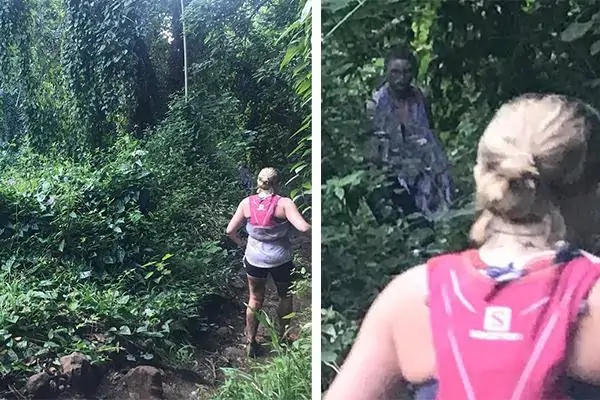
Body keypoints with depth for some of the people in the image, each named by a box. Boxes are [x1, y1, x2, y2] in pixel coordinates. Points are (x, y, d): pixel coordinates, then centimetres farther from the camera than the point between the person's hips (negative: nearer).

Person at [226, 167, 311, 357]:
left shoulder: (247, 203, -8)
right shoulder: (284, 203, -18)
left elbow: (230, 230, -5)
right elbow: (303, 228, -28)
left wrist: (239, 242, 14)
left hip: (254, 259, 2)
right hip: (280, 260, -2)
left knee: (255, 300, 20)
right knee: (285, 297, 23)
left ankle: (250, 342, 28)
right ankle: (282, 337, 33)